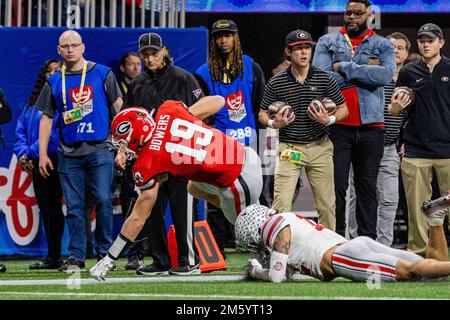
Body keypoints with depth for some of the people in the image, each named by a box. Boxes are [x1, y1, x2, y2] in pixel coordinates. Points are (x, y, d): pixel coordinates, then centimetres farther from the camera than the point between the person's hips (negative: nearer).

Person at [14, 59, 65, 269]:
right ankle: (53, 256, 13)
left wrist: (32, 152, -15)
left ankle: (54, 257, -6)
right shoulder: (33, 102, 19)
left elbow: (57, 133, -14)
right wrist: (22, 153, -2)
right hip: (36, 163, 7)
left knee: (52, 207, -8)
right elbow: (21, 129, 16)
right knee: (45, 208, 8)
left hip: (55, 160, -7)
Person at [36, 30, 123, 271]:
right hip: (69, 152, 2)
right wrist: (42, 154, 7)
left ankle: (105, 253, 2)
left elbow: (117, 107, 6)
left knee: (103, 200, -9)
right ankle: (76, 256, 6)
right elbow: (46, 119, 13)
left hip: (99, 149, -2)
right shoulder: (54, 82, 11)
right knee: (73, 206, 2)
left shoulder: (102, 74, 4)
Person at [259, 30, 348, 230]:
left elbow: (343, 109, 8)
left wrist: (329, 120, -12)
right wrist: (273, 123, -13)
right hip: (289, 148, -1)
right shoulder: (276, 83, 0)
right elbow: (263, 114, 9)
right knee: (281, 202, -10)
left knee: (326, 204, 3)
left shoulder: (324, 79, 1)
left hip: (319, 147, 1)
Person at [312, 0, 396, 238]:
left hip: (371, 126, 1)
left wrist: (344, 68, -10)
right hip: (337, 126, -1)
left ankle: (368, 240, 8)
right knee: (336, 185, -3)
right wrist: (365, 70, -7)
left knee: (367, 187, 6)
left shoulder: (382, 45, 9)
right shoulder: (327, 42, 8)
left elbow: (386, 75, -12)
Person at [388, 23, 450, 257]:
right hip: (416, 151, 2)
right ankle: (418, 253, 7)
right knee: (417, 208, 1)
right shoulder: (409, 73, 11)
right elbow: (393, 111, 16)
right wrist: (396, 106, -6)